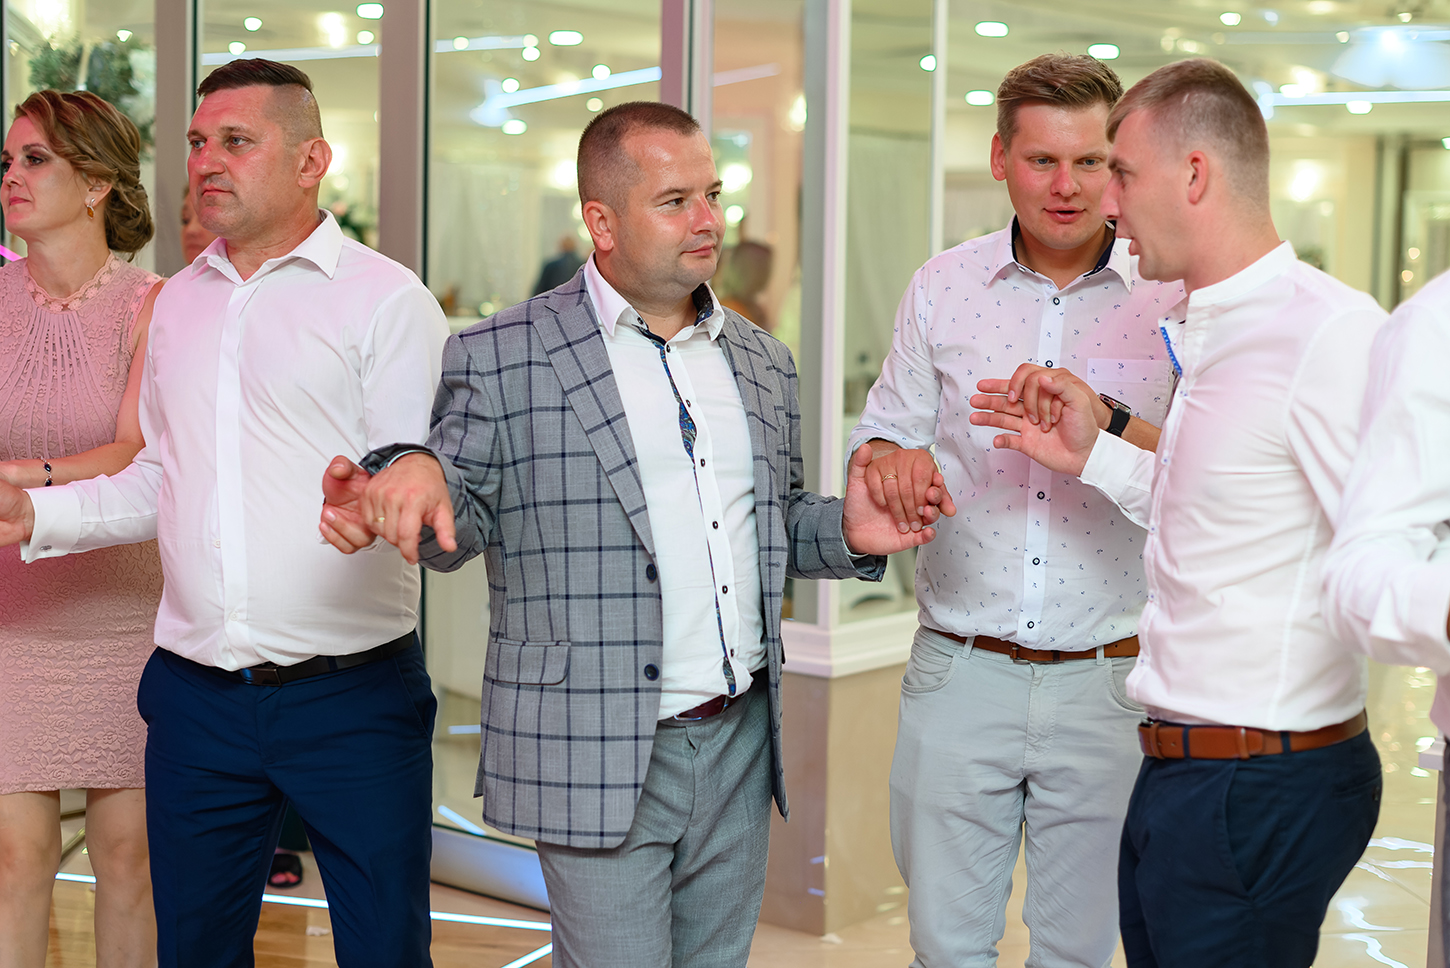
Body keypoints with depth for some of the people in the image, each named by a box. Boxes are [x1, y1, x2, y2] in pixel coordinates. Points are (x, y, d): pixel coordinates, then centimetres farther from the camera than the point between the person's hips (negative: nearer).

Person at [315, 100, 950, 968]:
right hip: (599, 756, -5)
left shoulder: (762, 363, 12)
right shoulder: (501, 358, -4)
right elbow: (462, 522, -2)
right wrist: (415, 473, -24)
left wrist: (845, 532, 0)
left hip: (741, 742, 6)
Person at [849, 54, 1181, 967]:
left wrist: (1105, 424, -24)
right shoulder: (942, 287, 4)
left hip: (1107, 683, -1)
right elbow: (886, 431, 10)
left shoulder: (1174, 297, -4)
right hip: (960, 675, 2)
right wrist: (891, 462, -13)